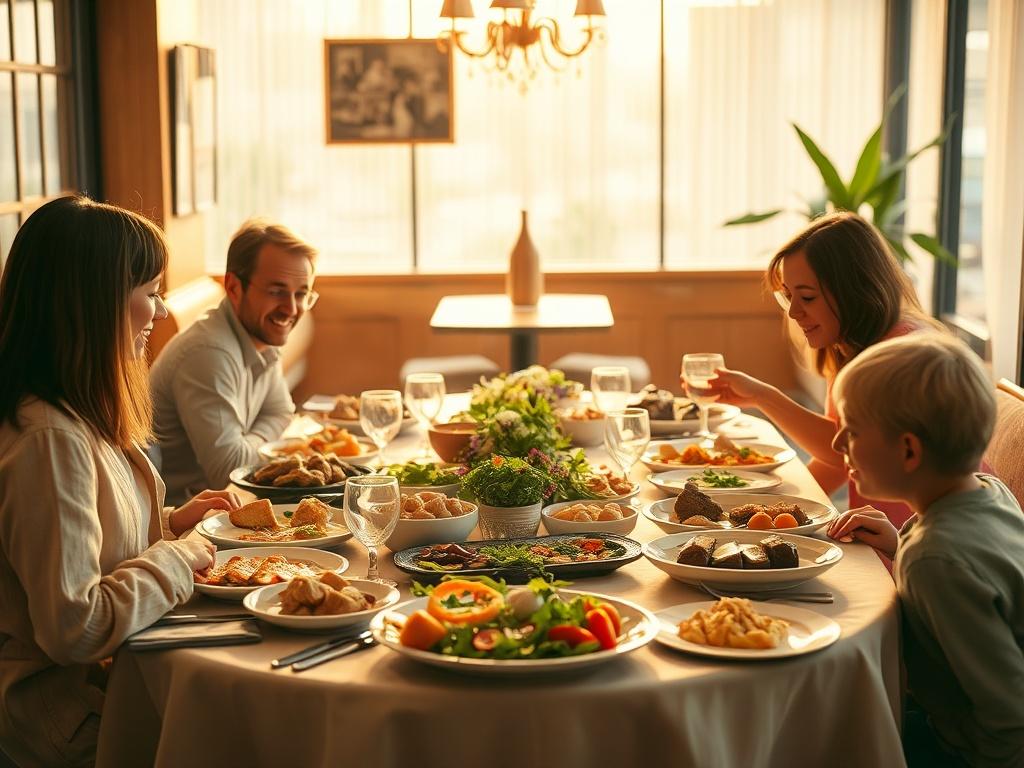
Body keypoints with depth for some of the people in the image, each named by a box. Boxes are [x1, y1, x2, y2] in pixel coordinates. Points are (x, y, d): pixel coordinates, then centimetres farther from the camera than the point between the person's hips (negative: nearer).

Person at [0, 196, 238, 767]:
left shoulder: (80, 417, 7)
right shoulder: (48, 440, -25)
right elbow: (73, 628, -26)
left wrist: (170, 524, 7)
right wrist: (175, 558, -14)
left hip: (105, 669, 9)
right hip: (69, 703, -9)